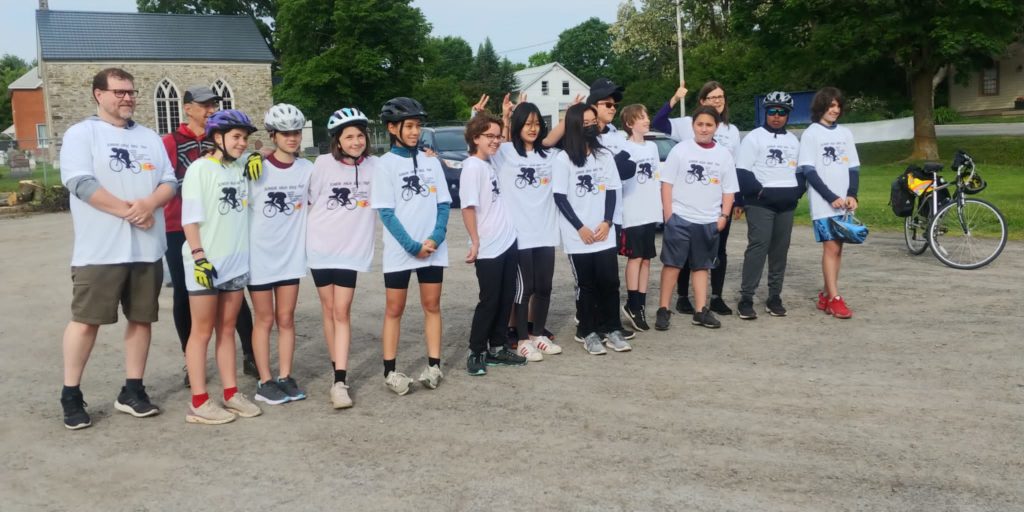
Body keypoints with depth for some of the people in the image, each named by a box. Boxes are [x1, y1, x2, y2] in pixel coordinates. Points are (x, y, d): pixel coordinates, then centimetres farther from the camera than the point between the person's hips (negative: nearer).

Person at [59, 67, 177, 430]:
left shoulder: (149, 137, 15)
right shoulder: (81, 134, 0)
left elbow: (169, 182, 8)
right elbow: (80, 182, -14)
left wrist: (149, 205, -13)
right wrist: (128, 211, -16)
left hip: (147, 248, 5)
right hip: (100, 250, -5)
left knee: (141, 318, 8)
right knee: (85, 320, -1)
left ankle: (132, 391, 18)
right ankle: (70, 396, 11)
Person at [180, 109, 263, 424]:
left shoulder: (242, 167, 8)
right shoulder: (200, 169, -8)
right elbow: (190, 218, -13)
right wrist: (199, 257, -19)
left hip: (236, 261, 6)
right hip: (206, 263, -6)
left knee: (227, 330, 12)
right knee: (202, 332, 2)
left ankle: (231, 394, 19)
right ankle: (198, 403, 7)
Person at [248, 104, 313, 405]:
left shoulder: (307, 169, 2)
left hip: (291, 255, 3)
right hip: (259, 255, -3)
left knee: (286, 319, 10)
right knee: (265, 320, 5)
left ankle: (285, 377, 19)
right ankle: (265, 382, 13)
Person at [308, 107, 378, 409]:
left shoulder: (373, 166, -1)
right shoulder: (323, 164, -4)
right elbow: (309, 202, 3)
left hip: (352, 249, 0)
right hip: (321, 247, 0)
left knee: (342, 312, -3)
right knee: (328, 309, 9)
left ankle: (340, 381, -4)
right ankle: (338, 370, 23)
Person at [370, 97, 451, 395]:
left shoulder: (431, 162, 7)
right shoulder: (386, 164, -4)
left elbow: (443, 204, 5)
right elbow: (386, 212, -8)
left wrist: (435, 238, -11)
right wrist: (412, 246, -14)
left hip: (432, 249, 3)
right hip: (399, 251, -3)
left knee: (432, 306, 7)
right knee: (394, 309, 4)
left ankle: (434, 366, 14)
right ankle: (390, 371, 9)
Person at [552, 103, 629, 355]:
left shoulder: (604, 155, 8)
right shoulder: (563, 159, -5)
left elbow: (611, 191, 8)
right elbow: (559, 197, -7)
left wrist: (607, 222, -5)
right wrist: (580, 228, -11)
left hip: (605, 235, 3)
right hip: (578, 237, -3)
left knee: (609, 282, 3)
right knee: (586, 285, 4)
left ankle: (613, 330, 15)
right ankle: (589, 333, 14)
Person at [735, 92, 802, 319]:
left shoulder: (794, 140, 17)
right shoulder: (754, 138, -1)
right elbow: (742, 172, -8)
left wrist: (797, 192, 4)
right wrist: (760, 191, -16)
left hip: (786, 205, 6)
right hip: (760, 203, -6)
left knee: (780, 250, 6)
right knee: (758, 247, -14)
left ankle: (774, 297, 14)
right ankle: (746, 299, -13)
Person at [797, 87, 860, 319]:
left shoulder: (845, 133, 12)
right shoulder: (811, 134, -3)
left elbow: (854, 168, 12)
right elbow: (809, 171, -8)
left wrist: (852, 195, -4)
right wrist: (832, 198, -13)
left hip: (844, 202, 5)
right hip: (823, 203, -5)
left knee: (837, 248, 6)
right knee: (831, 247, -10)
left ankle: (826, 295, 15)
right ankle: (834, 299, -7)